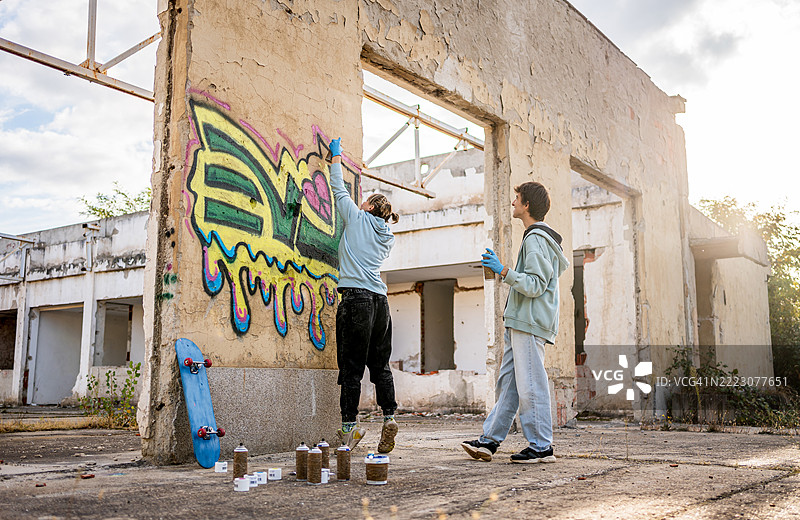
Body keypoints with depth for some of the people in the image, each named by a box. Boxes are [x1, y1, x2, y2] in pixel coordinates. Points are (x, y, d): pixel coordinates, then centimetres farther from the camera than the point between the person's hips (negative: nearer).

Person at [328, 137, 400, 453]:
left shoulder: (358, 219, 5)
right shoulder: (388, 238, 20)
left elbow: (339, 190, 16)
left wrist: (336, 158, 31)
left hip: (356, 297, -6)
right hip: (380, 299, 6)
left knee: (351, 365, -4)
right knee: (380, 365, 10)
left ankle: (350, 425, -3)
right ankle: (389, 417, 3)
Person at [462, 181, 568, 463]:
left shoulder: (535, 239, -11)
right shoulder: (538, 237, 22)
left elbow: (535, 285, -19)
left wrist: (504, 271, -21)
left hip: (530, 323, -11)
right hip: (519, 323, 11)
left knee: (530, 385, -7)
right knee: (506, 382, 9)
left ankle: (541, 447, 0)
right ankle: (489, 440, 12)